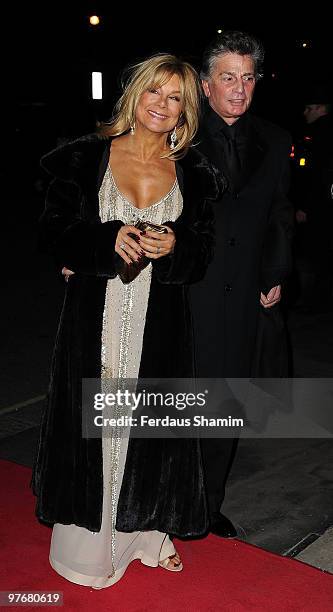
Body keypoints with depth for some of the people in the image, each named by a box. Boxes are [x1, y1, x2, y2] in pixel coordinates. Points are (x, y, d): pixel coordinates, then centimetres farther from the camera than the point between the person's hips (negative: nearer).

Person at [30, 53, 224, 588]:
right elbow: (55, 226, -2)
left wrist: (174, 246, -15)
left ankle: (147, 530, 30)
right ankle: (90, 543, 21)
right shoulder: (87, 157, 1)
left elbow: (204, 248, 7)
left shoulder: (193, 173, 6)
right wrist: (108, 240, -19)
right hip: (96, 317, -2)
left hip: (161, 321, 2)